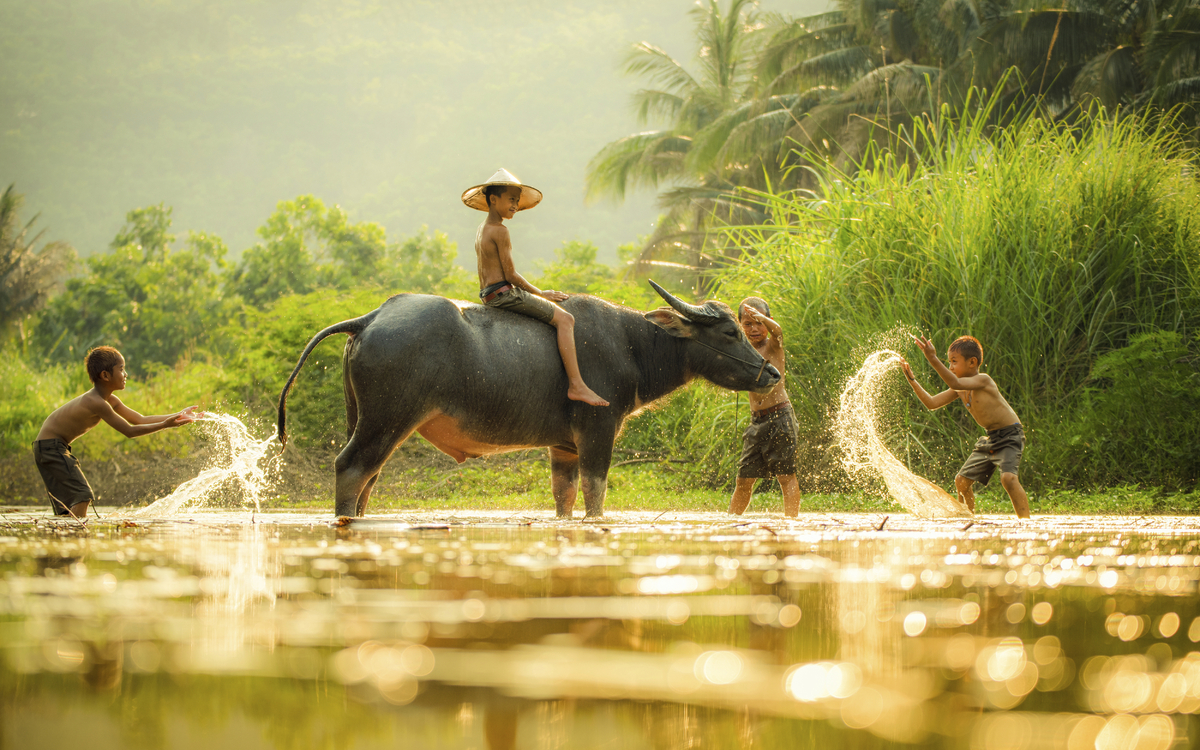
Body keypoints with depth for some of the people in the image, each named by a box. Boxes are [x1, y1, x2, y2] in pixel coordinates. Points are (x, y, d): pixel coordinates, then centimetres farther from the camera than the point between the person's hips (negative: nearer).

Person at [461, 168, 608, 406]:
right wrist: (541, 294, -6)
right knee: (564, 319, -13)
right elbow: (510, 274, -16)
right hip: (505, 293, -11)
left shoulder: (481, 230, 15)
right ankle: (576, 385, -21)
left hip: (488, 295, 11)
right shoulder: (500, 231, -14)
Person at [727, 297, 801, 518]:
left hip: (780, 415, -5)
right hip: (756, 420, 5)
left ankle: (792, 519, -7)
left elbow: (777, 330, -25)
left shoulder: (772, 345, -3)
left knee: (785, 474, -6)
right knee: (745, 477, 8)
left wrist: (760, 317, -45)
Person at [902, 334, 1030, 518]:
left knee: (1008, 477, -30)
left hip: (1010, 436, -9)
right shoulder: (960, 389, 3)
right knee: (962, 480, 9)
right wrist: (912, 380, -5)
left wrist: (933, 359, -47)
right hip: (990, 439, 9)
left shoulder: (983, 380, -22)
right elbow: (932, 403, 4)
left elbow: (955, 383, -40)